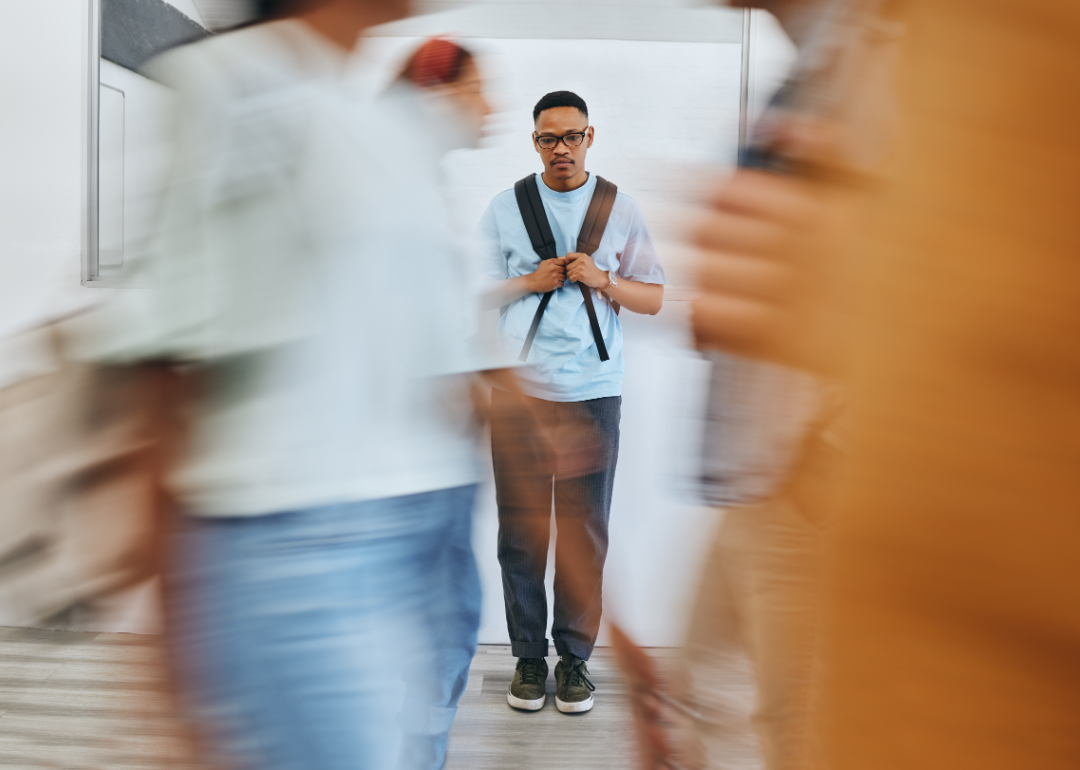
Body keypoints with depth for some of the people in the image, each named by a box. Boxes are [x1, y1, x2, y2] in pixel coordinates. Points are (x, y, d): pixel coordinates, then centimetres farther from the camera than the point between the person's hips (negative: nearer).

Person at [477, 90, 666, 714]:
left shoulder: (622, 211, 9)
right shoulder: (504, 208, 9)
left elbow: (654, 299, 9)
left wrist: (601, 279, -8)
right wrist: (531, 282, -8)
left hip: (594, 390, 0)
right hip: (520, 389, 0)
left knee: (586, 532, 3)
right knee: (521, 529, 4)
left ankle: (575, 656, 18)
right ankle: (528, 655, 18)